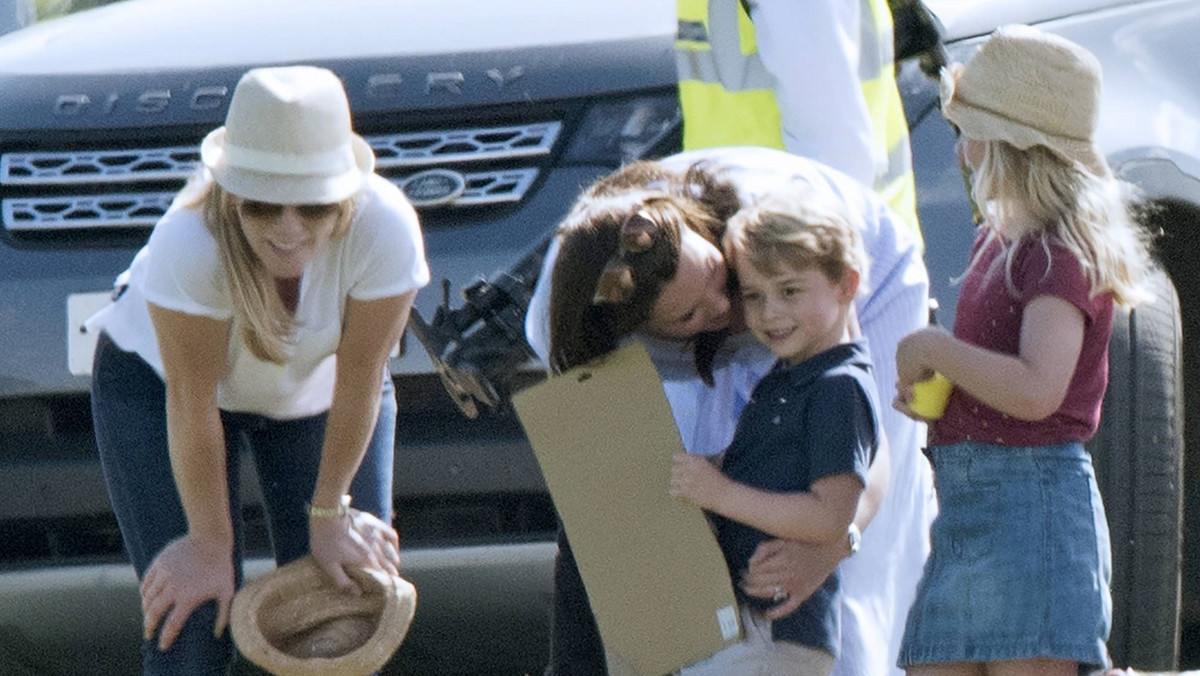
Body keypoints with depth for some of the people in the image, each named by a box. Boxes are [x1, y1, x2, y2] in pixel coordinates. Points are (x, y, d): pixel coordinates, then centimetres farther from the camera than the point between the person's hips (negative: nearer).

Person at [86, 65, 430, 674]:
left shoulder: (384, 229, -34)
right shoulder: (189, 242, -38)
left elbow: (360, 377, -22)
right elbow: (190, 402, -28)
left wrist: (329, 511, -12)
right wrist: (210, 544, -19)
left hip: (318, 391, 2)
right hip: (158, 379, -2)